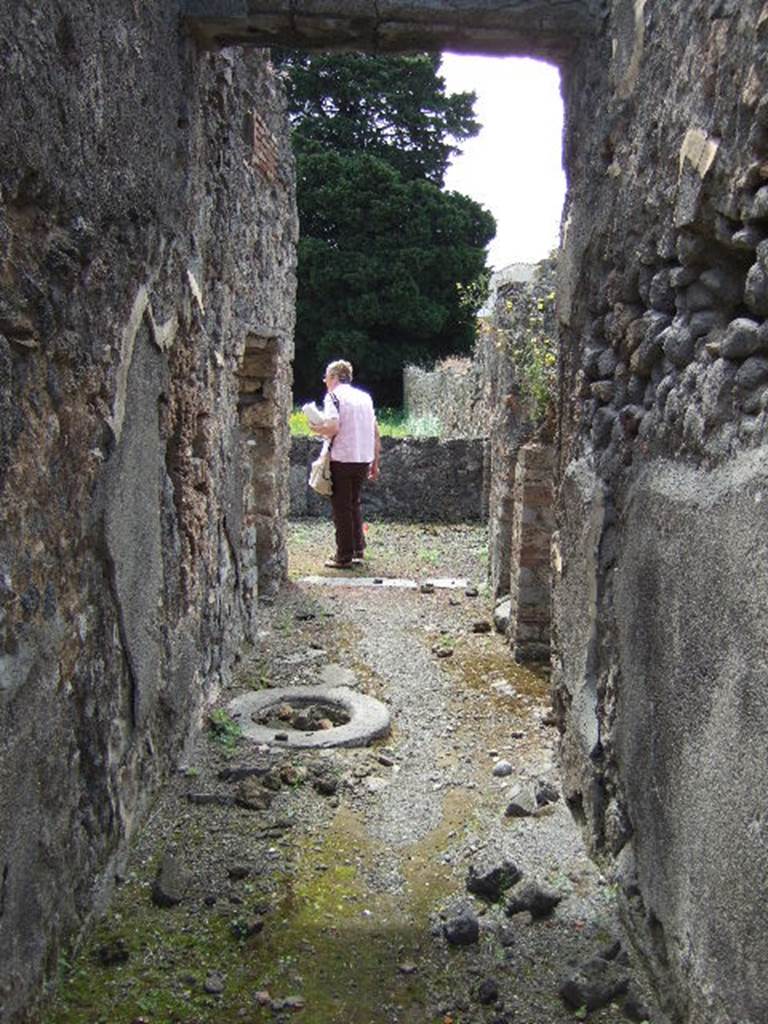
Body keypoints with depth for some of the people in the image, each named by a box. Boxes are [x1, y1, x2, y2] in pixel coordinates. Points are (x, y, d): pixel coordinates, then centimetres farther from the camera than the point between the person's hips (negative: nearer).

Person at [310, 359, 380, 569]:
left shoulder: (334, 396, -5)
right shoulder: (365, 396, 15)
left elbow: (333, 427, -21)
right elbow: (376, 434, 13)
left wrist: (317, 429, 0)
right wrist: (375, 463, 18)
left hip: (342, 459, -6)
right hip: (364, 459, 6)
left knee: (342, 508, 3)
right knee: (354, 504, 20)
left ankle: (344, 557, 7)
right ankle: (358, 550, 22)